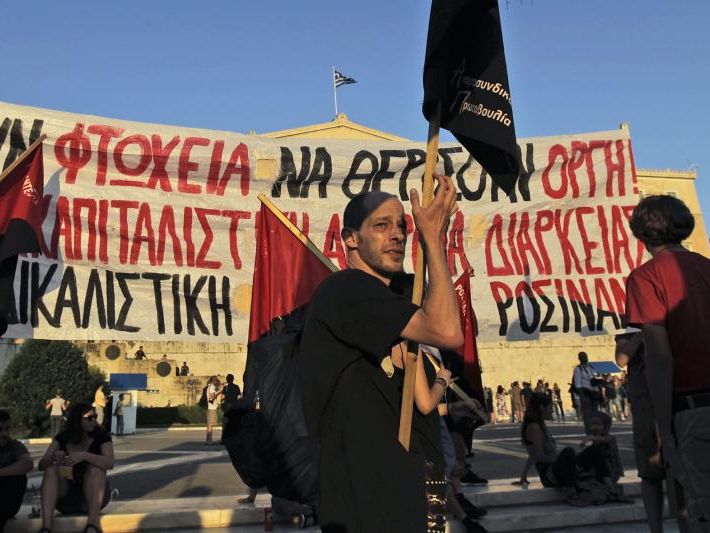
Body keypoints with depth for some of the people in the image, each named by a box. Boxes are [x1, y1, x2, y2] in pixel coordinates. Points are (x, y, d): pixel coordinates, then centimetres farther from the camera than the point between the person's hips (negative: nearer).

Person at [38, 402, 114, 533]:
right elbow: (41, 465, -6)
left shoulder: (101, 437, -7)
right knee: (52, 469, -21)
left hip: (93, 497, -2)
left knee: (95, 468, -29)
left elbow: (110, 463, -25)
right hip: (67, 497, 3)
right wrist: (53, 457, -28)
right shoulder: (63, 437, 2)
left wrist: (85, 455, -40)